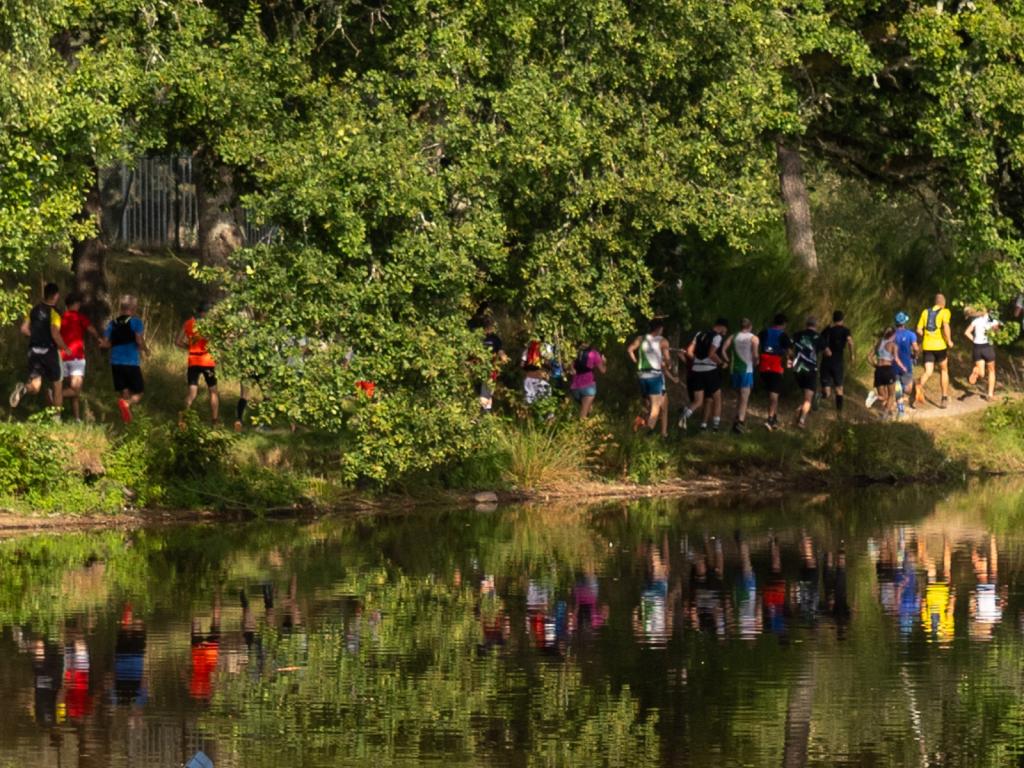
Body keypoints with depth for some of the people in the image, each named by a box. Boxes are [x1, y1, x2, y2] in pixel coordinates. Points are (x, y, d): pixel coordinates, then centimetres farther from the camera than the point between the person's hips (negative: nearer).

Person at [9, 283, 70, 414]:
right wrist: (65, 348, -7)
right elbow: (55, 334, -21)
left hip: (34, 350, 5)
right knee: (57, 385, 12)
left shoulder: (34, 310, 7)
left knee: (35, 387, 3)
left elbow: (24, 329, 10)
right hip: (49, 351, -5)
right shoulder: (54, 312, -11)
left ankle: (23, 388, -31)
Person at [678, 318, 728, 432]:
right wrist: (722, 363, -4)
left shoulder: (700, 335, 14)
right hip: (710, 371, -5)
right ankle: (716, 424, 11)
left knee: (698, 401, 7)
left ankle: (685, 415, -21)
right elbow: (711, 354, -18)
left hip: (696, 371, 5)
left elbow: (689, 352, 8)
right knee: (717, 398, 13)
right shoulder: (717, 337, -5)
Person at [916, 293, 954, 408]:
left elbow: (919, 330, 6)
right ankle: (945, 397, 20)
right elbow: (946, 326, -21)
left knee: (928, 372, 1)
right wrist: (949, 341, -10)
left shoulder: (925, 312, 9)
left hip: (927, 346, 3)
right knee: (944, 371, 17)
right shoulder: (944, 312, -3)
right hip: (940, 345, -3)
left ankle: (920, 385, -32)